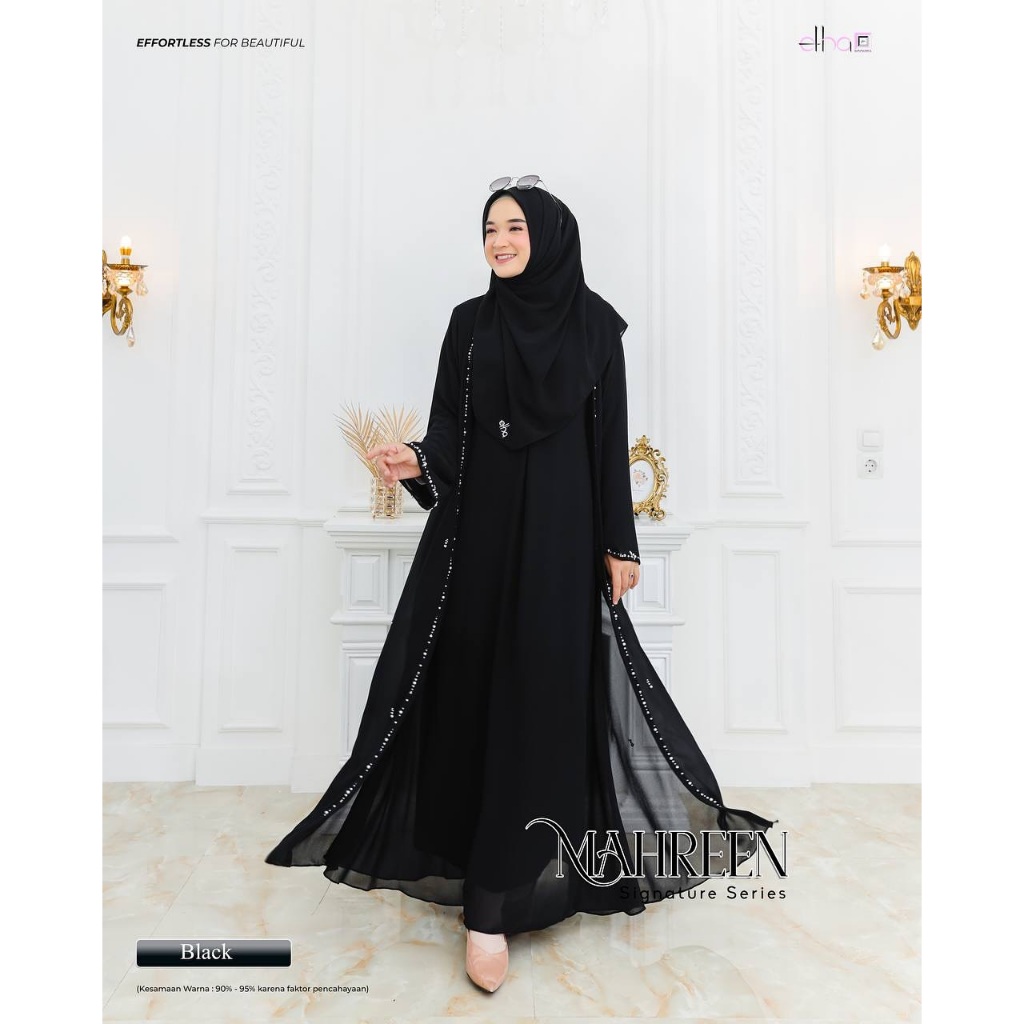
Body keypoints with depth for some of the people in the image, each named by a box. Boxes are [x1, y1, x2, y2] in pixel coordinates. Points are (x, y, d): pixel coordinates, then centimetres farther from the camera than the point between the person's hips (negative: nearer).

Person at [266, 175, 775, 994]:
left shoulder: (594, 322, 3)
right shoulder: (470, 321, 7)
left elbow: (610, 438, 2)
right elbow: (450, 428, 4)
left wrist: (619, 542, -1)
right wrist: (417, 462, -18)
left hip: (562, 532, -1)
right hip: (481, 528, 2)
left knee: (541, 692, -2)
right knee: (480, 688, 5)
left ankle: (491, 902, 8)